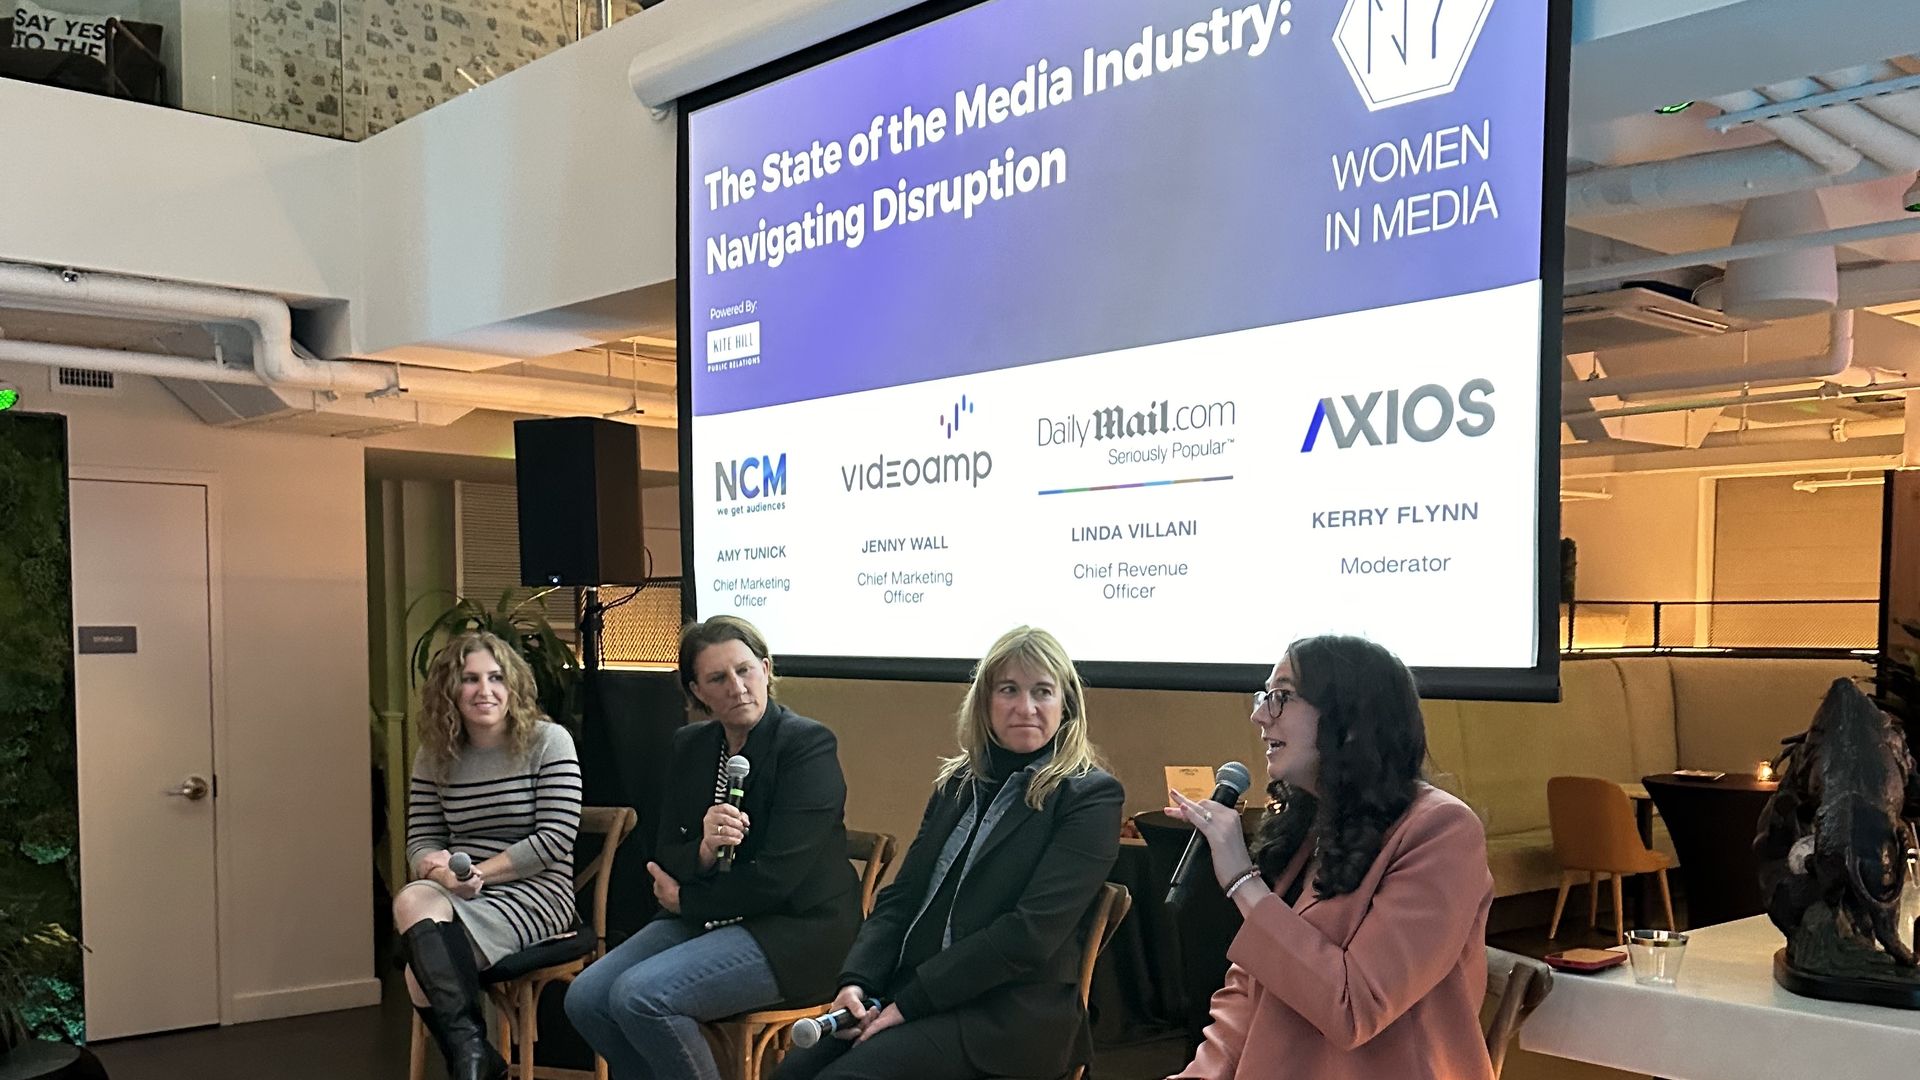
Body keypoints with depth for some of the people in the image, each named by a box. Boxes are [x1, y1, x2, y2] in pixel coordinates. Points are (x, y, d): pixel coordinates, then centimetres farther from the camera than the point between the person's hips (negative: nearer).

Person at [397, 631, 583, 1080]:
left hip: (535, 892, -5)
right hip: (462, 894, 5)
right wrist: (445, 870, -14)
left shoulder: (548, 741, -4)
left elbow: (555, 839, -10)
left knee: (423, 971, -28)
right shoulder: (435, 755, 11)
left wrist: (477, 871, -14)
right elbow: (421, 841, 9)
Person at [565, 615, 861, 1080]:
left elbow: (775, 878, -19)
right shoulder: (690, 746, 8)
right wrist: (702, 853, -18)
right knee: (585, 999, -9)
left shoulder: (809, 744, -14)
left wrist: (684, 899, -5)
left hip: (795, 929, -7)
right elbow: (664, 860, 6)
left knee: (640, 996, -24)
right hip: (707, 919, 7)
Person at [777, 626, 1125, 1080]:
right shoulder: (958, 783, 14)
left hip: (1012, 1013, -5)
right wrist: (857, 980, -8)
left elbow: (1031, 932, -14)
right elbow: (902, 895, 11)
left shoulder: (1090, 796, -6)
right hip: (911, 990, 6)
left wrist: (909, 1003, -16)